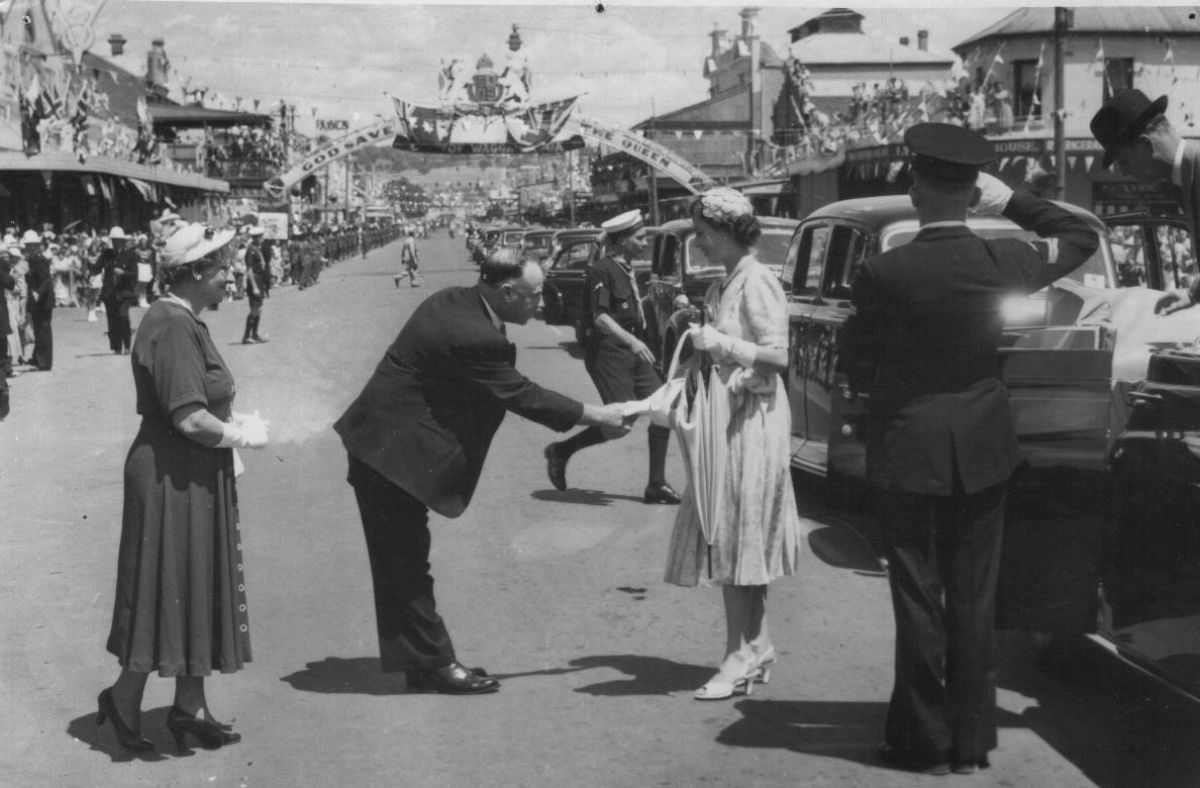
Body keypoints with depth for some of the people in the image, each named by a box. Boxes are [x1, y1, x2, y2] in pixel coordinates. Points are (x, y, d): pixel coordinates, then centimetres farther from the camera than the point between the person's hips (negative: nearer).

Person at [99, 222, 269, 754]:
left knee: (198, 595, 15)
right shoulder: (172, 326, -21)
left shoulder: (184, 321, 11)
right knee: (166, 592, 1)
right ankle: (124, 698, 17)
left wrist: (233, 421, 3)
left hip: (195, 480, 10)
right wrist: (243, 437, -12)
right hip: (172, 481, -10)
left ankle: (190, 707, 24)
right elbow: (189, 419, -26)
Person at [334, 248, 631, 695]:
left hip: (379, 441, 10)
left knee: (404, 564, 14)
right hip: (394, 452, -10)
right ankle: (433, 664, 8)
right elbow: (520, 395, -17)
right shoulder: (473, 337, -25)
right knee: (408, 563, 0)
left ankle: (421, 664, 21)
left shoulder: (452, 302, 5)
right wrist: (595, 416, -9)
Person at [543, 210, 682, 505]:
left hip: (632, 352, 9)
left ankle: (656, 485, 5)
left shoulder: (626, 270, 14)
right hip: (608, 353, -9)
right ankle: (561, 451, 7)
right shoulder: (602, 271, -13)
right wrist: (631, 340, -33)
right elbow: (600, 317, -23)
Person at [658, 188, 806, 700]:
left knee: (734, 537, -8)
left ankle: (740, 658, -3)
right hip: (726, 418, 9)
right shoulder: (724, 284, 14)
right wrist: (695, 328, 8)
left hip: (753, 421, -9)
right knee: (738, 539, 11)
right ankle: (757, 646, 19)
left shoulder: (755, 284, -13)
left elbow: (778, 355, -18)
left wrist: (720, 342, -20)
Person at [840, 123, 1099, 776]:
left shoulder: (882, 274, -16)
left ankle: (925, 741, 12)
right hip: (982, 450, 3)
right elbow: (1081, 237, 10)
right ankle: (971, 739, 18)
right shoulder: (1000, 263, -8)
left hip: (908, 450, -3)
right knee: (973, 597, 12)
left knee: (917, 598, 7)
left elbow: (856, 365, -4)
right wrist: (1010, 200, 8)